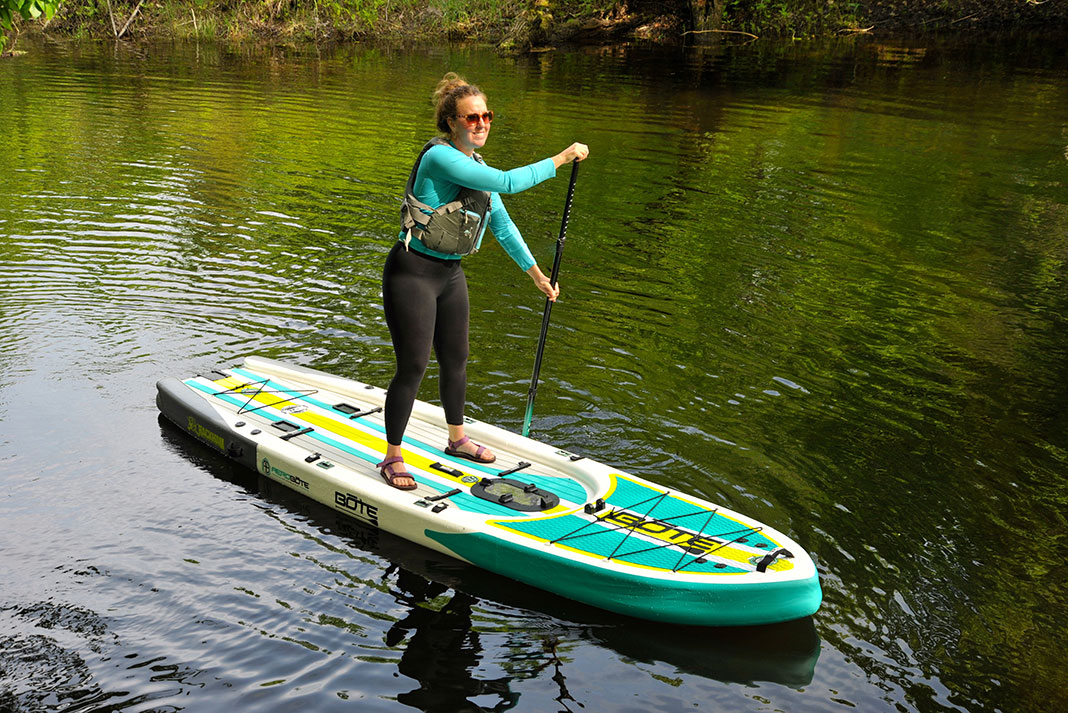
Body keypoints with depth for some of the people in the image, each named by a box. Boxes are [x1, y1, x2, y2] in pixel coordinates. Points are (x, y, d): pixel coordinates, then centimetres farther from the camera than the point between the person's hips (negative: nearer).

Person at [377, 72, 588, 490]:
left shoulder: (477, 167, 8)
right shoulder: (440, 157, -21)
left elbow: (502, 225, 14)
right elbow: (506, 182, -29)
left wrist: (535, 272, 14)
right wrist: (561, 159, -22)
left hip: (450, 274, 9)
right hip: (412, 273, -9)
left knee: (456, 360, 18)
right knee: (412, 368, -4)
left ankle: (457, 439, 39)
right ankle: (392, 458, 11)